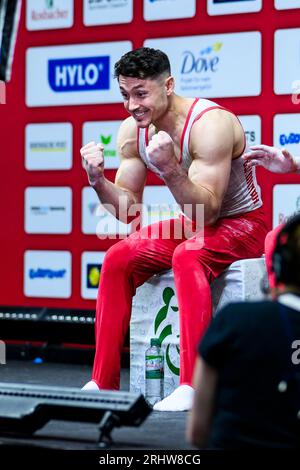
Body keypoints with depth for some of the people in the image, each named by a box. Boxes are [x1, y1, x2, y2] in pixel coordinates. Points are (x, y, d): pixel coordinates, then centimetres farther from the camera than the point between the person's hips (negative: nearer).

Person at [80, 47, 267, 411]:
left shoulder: (210, 124, -27)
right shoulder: (132, 130, -6)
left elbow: (207, 212, -32)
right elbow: (128, 210, -1)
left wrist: (170, 169, -46)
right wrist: (98, 180, -20)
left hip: (241, 222, -7)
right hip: (192, 224, 7)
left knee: (187, 256, -35)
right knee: (117, 259, -8)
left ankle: (192, 385, -36)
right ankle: (103, 383, -3)